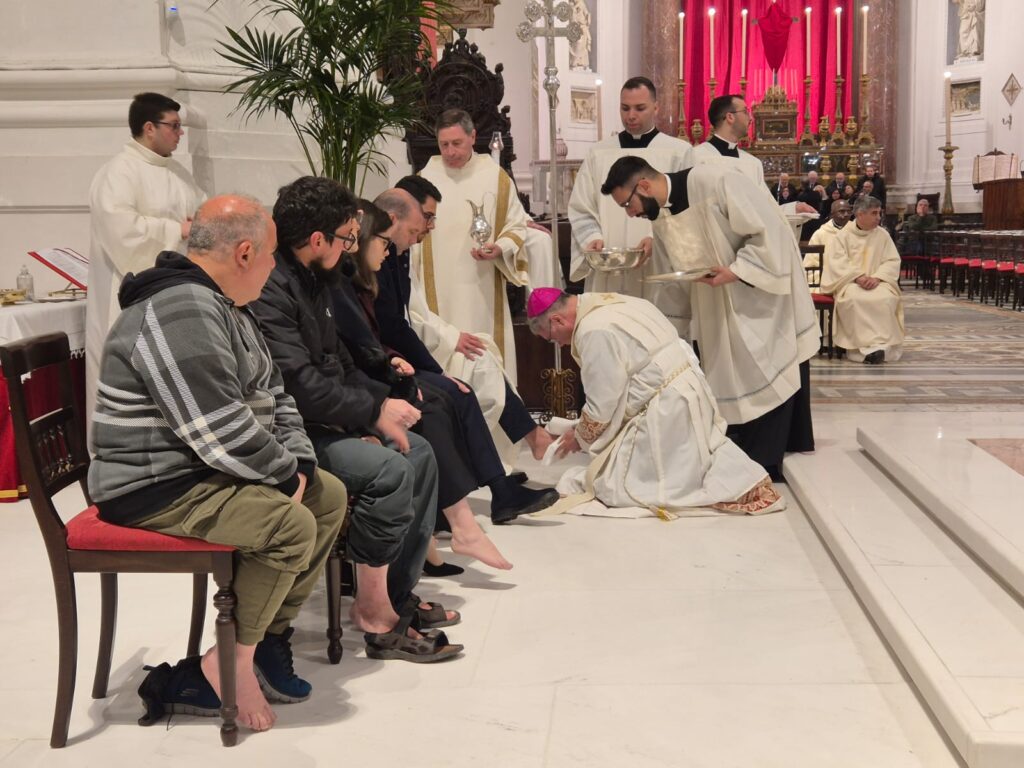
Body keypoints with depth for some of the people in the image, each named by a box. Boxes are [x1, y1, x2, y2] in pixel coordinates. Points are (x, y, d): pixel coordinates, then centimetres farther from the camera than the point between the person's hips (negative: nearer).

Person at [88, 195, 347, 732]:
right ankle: (234, 658, -8)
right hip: (158, 486, -11)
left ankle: (270, 633, 10)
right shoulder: (180, 315, -23)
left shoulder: (229, 308, 12)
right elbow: (223, 435, -28)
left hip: (211, 470, 11)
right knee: (291, 524, -26)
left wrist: (300, 461, 3)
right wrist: (288, 473, -13)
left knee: (330, 496, 9)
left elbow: (272, 396, 18)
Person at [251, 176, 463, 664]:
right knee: (389, 470, -25)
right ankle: (373, 615, -13)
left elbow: (337, 362, 17)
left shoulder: (310, 281, 13)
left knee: (418, 453, 9)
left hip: (325, 421, 11)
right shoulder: (269, 289, -21)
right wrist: (374, 413, -18)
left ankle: (397, 594, 12)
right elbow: (298, 383, -27)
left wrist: (382, 402, 0)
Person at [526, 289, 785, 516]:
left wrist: (580, 437, 7)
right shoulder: (611, 302, 12)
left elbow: (602, 404, -11)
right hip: (687, 394, 10)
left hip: (666, 411, -10)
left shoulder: (594, 331, -17)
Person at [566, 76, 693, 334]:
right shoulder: (599, 153, 12)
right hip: (609, 280, 2)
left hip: (660, 279, -2)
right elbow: (580, 210, 11)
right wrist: (593, 239, -8)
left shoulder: (679, 152, 5)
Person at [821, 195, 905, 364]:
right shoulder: (843, 236, 3)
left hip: (876, 282, 2)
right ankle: (864, 346, -36)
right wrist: (858, 276, -22)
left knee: (887, 299, -32)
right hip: (850, 282, -2)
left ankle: (881, 344, -29)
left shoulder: (883, 235, 9)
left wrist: (877, 277, -15)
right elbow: (837, 263, -7)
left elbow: (892, 261, 3)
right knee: (854, 299, -36)